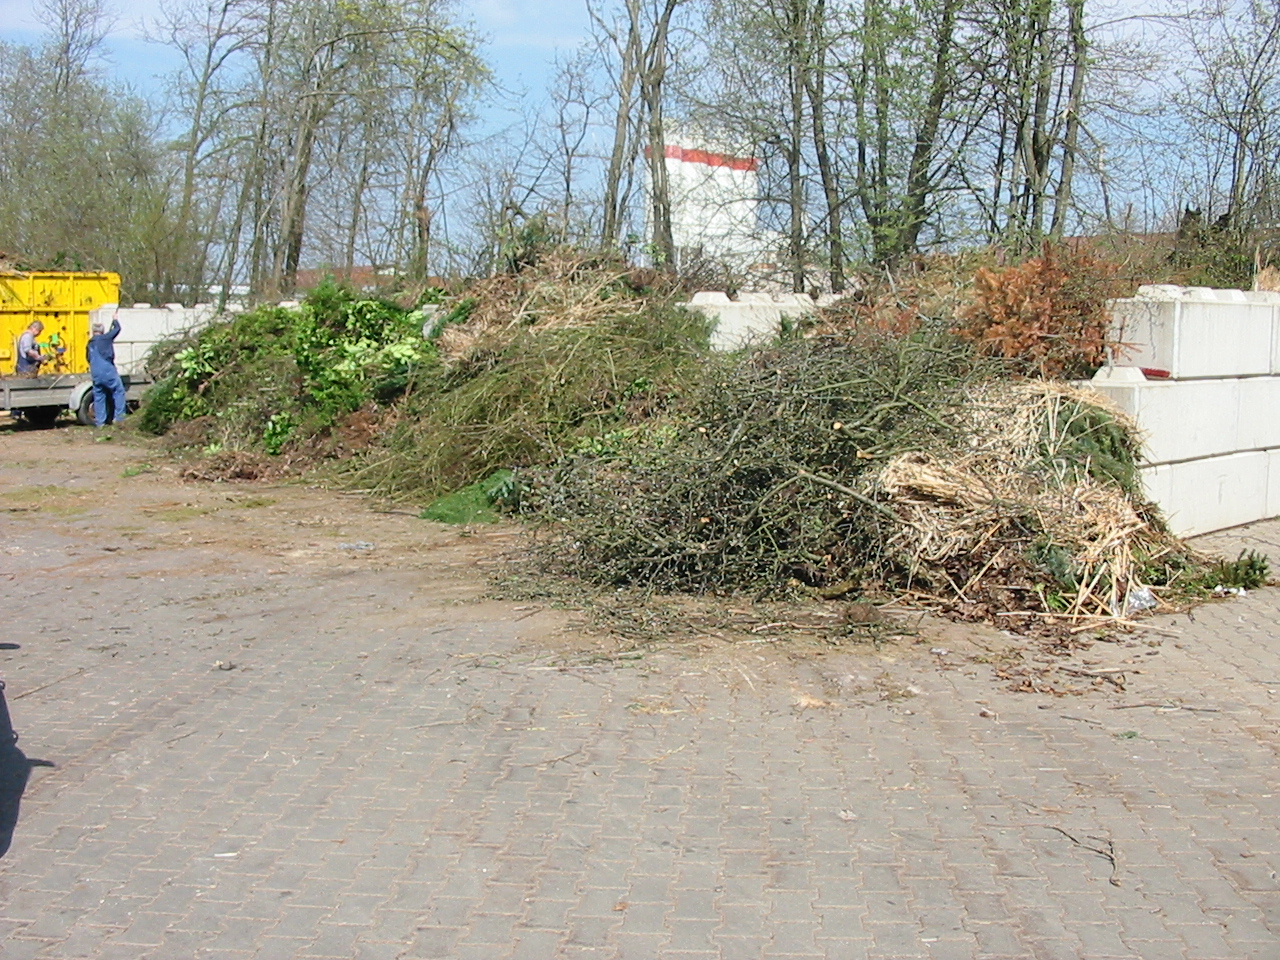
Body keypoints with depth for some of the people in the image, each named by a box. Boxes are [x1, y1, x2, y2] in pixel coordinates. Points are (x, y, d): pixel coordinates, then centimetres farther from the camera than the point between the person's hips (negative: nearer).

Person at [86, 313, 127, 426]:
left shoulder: (89, 344, 15)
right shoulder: (105, 338, -3)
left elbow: (88, 358, 24)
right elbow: (117, 329, 6)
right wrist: (115, 320, 24)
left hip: (95, 374, 6)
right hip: (108, 372, -6)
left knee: (98, 397, 9)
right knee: (119, 391, 3)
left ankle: (100, 421, 8)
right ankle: (118, 417, -4)